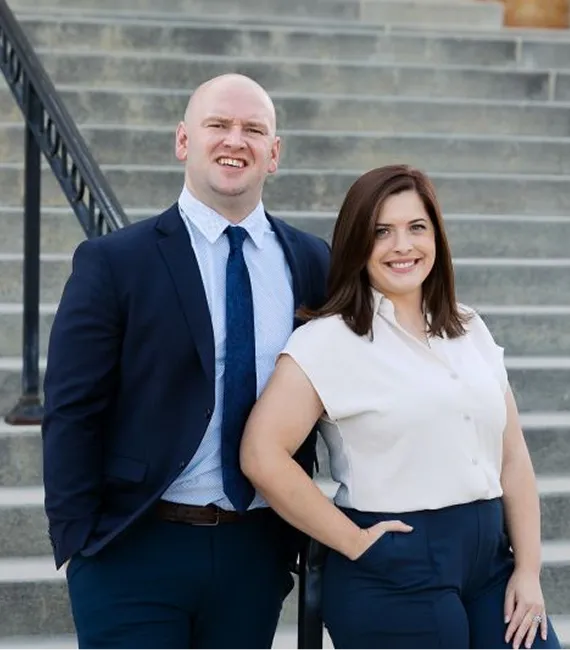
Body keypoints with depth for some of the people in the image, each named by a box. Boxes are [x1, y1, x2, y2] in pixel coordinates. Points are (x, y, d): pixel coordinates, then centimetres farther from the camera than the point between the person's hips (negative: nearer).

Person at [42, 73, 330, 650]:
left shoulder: (313, 264, 5)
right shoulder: (113, 262, -4)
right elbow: (71, 412, -5)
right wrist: (77, 541, -8)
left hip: (258, 552, 3)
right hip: (135, 552, -3)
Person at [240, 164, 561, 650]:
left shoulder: (470, 332, 10)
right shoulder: (330, 340, -8)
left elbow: (512, 457, 11)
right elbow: (262, 455, -17)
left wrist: (528, 569, 3)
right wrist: (352, 542, -12)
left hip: (492, 556, 5)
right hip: (395, 571, -5)